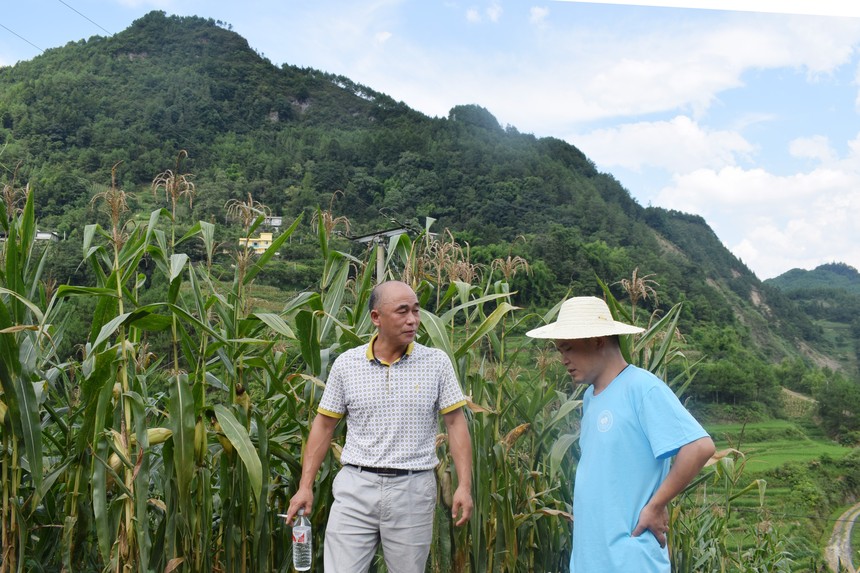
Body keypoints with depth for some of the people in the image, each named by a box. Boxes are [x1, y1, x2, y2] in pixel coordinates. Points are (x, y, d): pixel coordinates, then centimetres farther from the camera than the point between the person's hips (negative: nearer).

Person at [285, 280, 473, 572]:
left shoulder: (437, 363, -2)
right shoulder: (346, 364, 1)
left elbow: (456, 423, -1)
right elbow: (324, 426, 6)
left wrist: (464, 485, -9)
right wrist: (305, 486, 2)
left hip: (413, 490, 0)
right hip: (355, 487, 1)